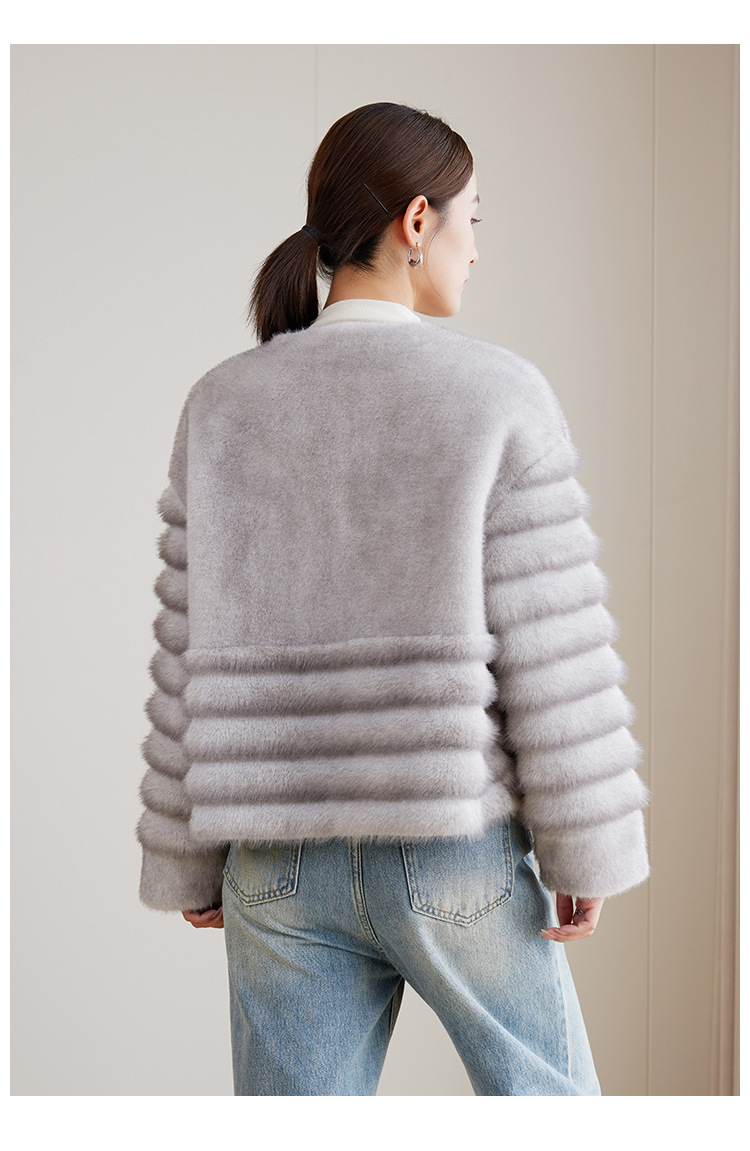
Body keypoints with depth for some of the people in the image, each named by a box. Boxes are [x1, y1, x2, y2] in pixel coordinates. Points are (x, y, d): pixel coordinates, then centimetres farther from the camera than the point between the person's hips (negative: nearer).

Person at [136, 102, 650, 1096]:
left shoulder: (226, 406, -1)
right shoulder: (498, 396, -11)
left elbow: (196, 658, 1)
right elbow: (553, 652, -13)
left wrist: (186, 857, 10)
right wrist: (589, 852, -2)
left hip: (289, 858, 3)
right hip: (452, 859, -2)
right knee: (545, 1090, 23)